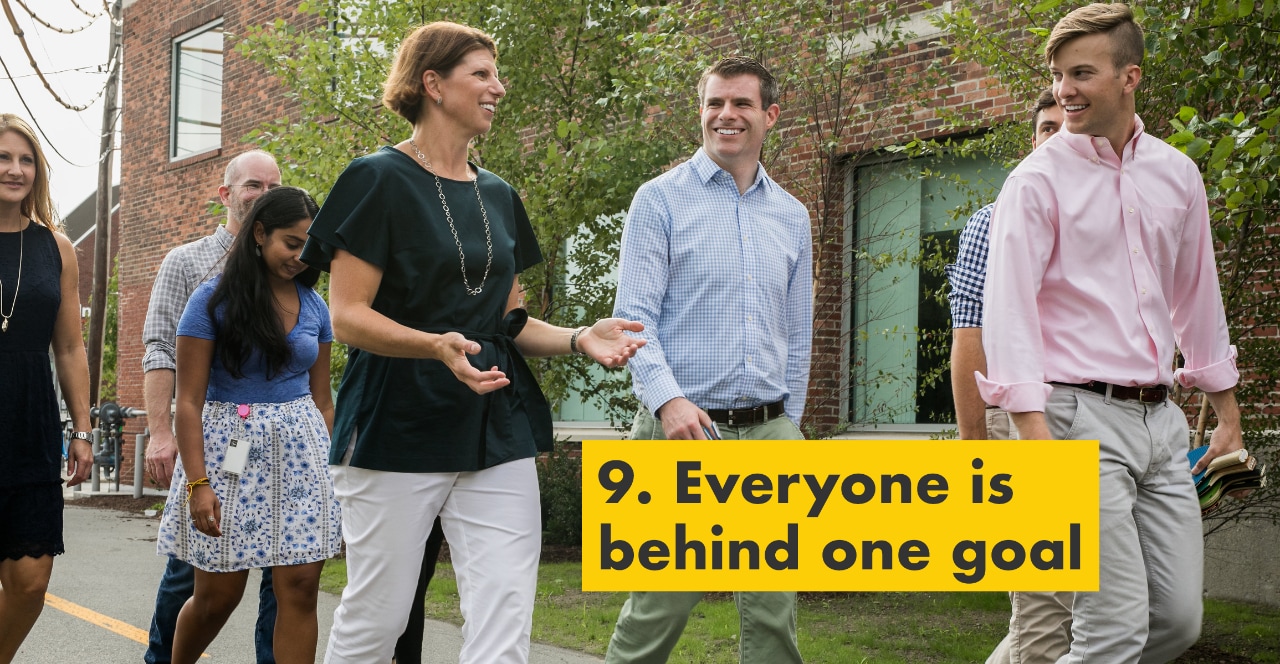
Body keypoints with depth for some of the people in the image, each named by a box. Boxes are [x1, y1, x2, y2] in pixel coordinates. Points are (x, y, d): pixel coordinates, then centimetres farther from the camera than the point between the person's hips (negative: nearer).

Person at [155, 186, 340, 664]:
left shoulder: (313, 305, 8)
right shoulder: (214, 299, -5)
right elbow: (188, 400, -8)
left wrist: (331, 470, 9)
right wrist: (197, 483, -15)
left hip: (301, 449, 4)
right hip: (231, 450, -3)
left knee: (301, 588, -3)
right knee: (217, 594, 4)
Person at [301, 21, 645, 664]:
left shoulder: (498, 196, 15)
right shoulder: (380, 180, -5)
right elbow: (347, 317, -11)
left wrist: (579, 339, 0)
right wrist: (437, 346, -28)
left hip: (497, 430, 6)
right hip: (398, 425, -5)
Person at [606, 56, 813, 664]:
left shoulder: (792, 215, 15)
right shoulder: (661, 200, 0)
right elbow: (634, 315, -9)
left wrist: (788, 426, 16)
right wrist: (668, 400, -23)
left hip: (769, 433, 4)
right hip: (684, 429, -4)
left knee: (775, 610, 5)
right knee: (658, 608, -3)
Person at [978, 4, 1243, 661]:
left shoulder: (1177, 174, 11)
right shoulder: (1038, 180, -5)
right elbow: (1008, 309, -13)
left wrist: (1227, 410, 23)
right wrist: (1034, 433, -22)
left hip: (1160, 416, 6)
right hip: (1082, 413, -6)